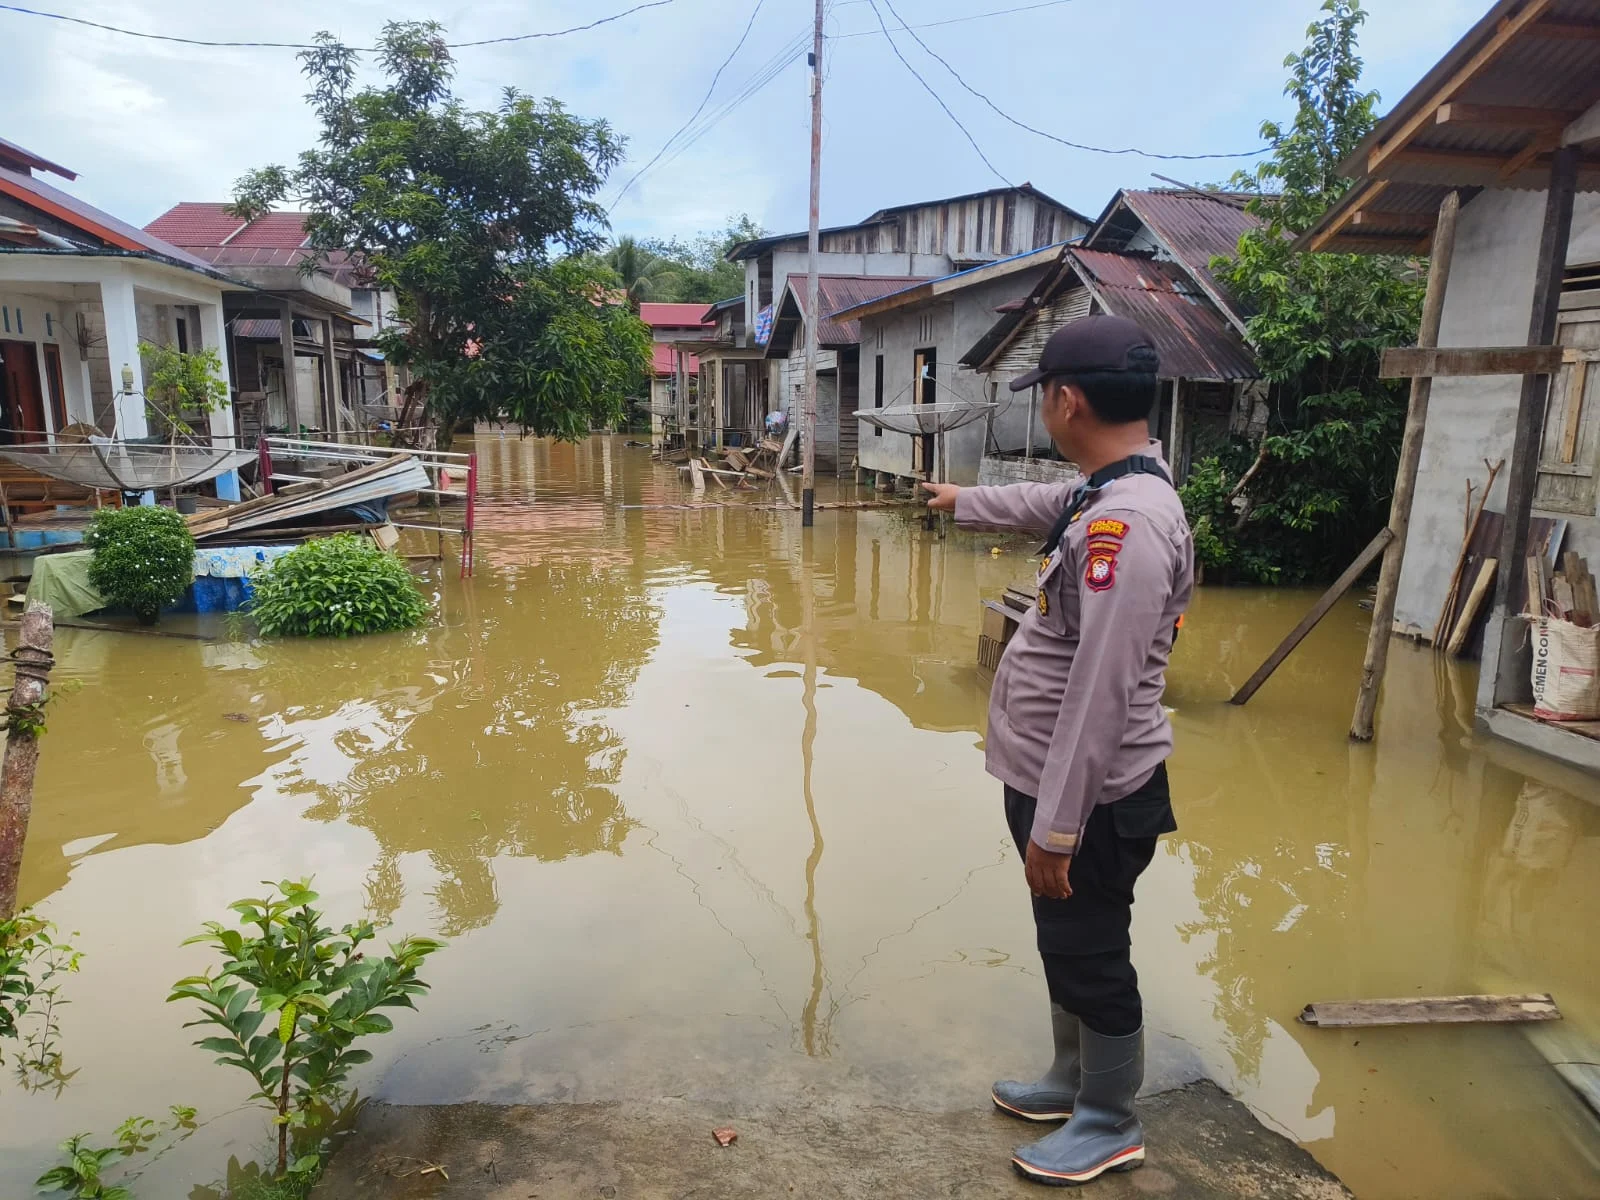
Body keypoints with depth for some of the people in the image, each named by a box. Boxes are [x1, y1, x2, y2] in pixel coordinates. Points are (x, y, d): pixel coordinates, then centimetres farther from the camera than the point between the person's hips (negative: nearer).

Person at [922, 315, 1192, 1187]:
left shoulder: (1129, 523, -27)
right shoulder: (1106, 493, 5)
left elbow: (1101, 692, -29)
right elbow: (1043, 503, 29)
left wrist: (1054, 826, -25)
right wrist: (960, 501, 45)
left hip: (1089, 797, -10)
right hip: (1058, 780, 10)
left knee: (1091, 958, 10)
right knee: (1066, 946, 24)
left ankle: (1110, 1125, 33)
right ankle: (1074, 1081, 45)